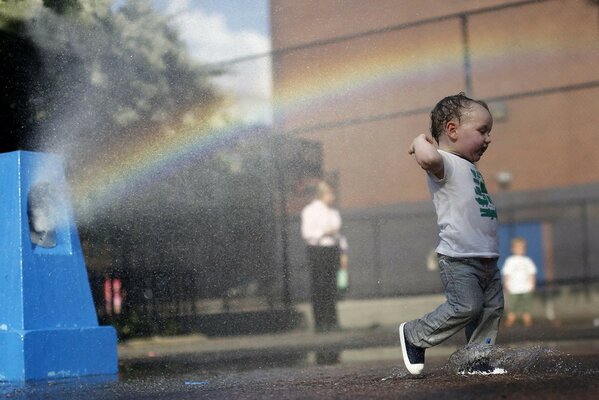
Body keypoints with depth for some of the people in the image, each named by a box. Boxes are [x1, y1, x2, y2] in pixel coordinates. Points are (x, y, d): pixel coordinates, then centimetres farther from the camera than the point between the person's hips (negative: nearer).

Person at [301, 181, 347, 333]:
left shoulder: (333, 212, 17)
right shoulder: (310, 210, -3)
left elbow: (339, 234, 22)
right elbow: (307, 233, -10)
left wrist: (343, 254, 17)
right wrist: (325, 232, -17)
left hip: (332, 251, 6)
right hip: (316, 251, -6)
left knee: (331, 286, 3)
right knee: (319, 287, -8)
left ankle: (332, 321, 7)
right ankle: (319, 322, -5)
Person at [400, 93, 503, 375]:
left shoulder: (469, 168, 21)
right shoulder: (445, 163, -9)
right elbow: (429, 159, -36)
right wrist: (422, 140, -17)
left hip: (486, 257, 10)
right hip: (458, 258, -10)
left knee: (492, 308, 7)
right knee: (466, 306, -14)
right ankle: (414, 335, 5)